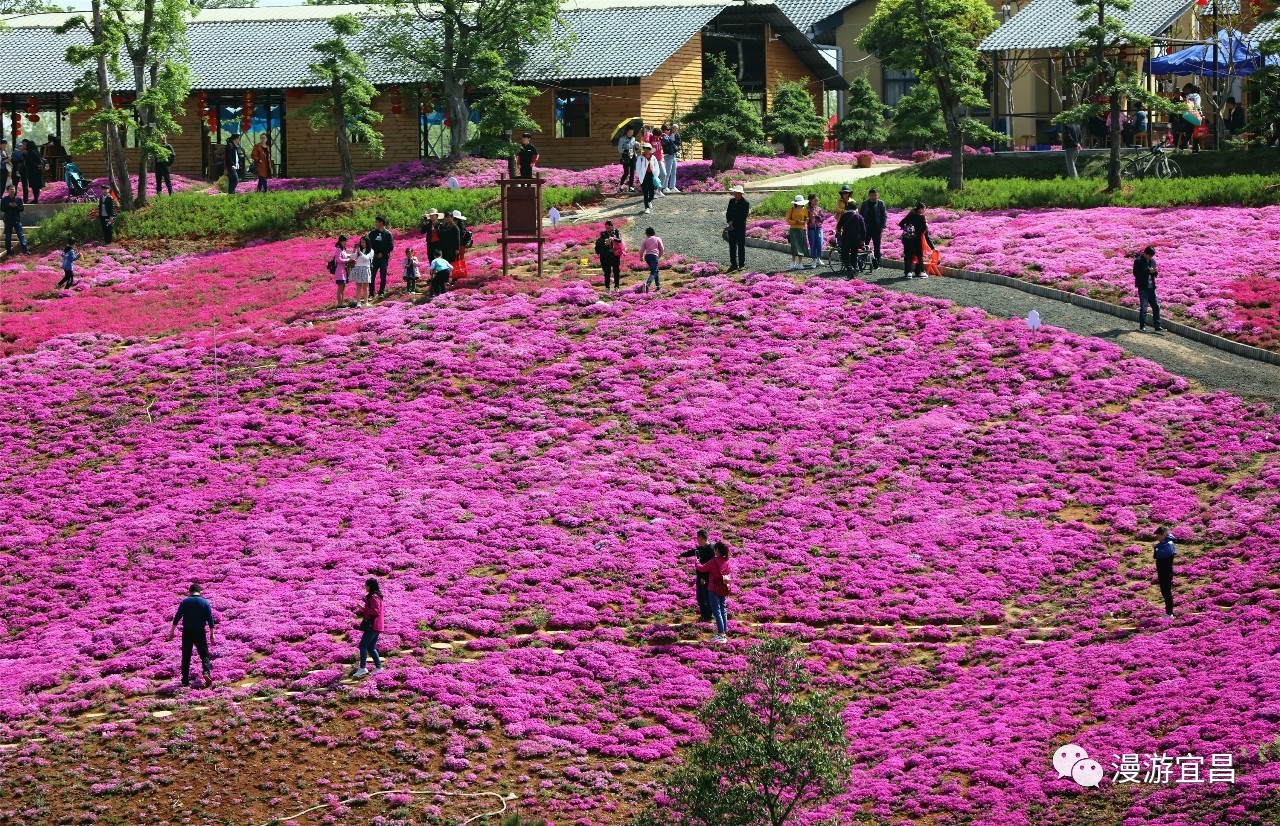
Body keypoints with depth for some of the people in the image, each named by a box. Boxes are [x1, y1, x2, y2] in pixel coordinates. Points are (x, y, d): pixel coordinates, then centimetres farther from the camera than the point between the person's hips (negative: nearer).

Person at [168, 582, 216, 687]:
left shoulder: (185, 602, 1)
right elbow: (210, 619, -1)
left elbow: (177, 617, -1)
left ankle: (185, 680, 6)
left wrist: (172, 631, 4)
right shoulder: (205, 603, 0)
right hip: (200, 632, -1)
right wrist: (212, 634, 5)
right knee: (204, 654, 5)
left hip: (187, 632, 1)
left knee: (186, 656, 7)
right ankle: (206, 672, -20)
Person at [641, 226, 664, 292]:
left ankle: (658, 285, 29)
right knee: (653, 272, -10)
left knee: (656, 270, 24)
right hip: (654, 255, -4)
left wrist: (641, 257, 23)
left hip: (647, 256, 4)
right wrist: (659, 256, 21)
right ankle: (647, 284, -35)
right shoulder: (658, 239, 7)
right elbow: (662, 249, 3)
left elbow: (641, 250, 5)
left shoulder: (645, 240, 11)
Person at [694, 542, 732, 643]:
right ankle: (724, 632, 19)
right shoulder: (726, 562, 1)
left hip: (714, 589, -6)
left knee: (716, 611, -4)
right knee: (723, 610, 14)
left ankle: (721, 634, -9)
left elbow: (702, 568, -8)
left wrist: (697, 564, 12)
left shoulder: (713, 562, -17)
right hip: (724, 589, 6)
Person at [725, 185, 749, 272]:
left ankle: (741, 265, 7)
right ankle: (733, 264, 14)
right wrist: (729, 222, -7)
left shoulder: (745, 203, -10)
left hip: (740, 228, -6)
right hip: (731, 227, 6)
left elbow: (743, 217, -15)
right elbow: (728, 212, 11)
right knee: (732, 246, 8)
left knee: (741, 247, 2)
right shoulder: (732, 201, 9)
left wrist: (734, 223, -15)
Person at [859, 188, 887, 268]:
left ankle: (876, 264, 8)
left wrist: (883, 227, -7)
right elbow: (860, 214, 10)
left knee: (877, 247, 3)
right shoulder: (865, 203, 7)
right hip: (866, 228, 2)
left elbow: (884, 216, 2)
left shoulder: (881, 203, 2)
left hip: (877, 229, -2)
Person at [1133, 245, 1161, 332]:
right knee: (1143, 307, -4)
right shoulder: (1138, 261, -8)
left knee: (1156, 306, 4)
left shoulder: (1152, 261, 11)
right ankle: (1142, 326, 7)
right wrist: (1148, 271, -20)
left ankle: (1157, 326, 8)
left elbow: (1155, 274, 16)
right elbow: (1136, 273, -17)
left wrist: (1154, 272, -9)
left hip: (1151, 287, 6)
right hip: (1143, 287, -6)